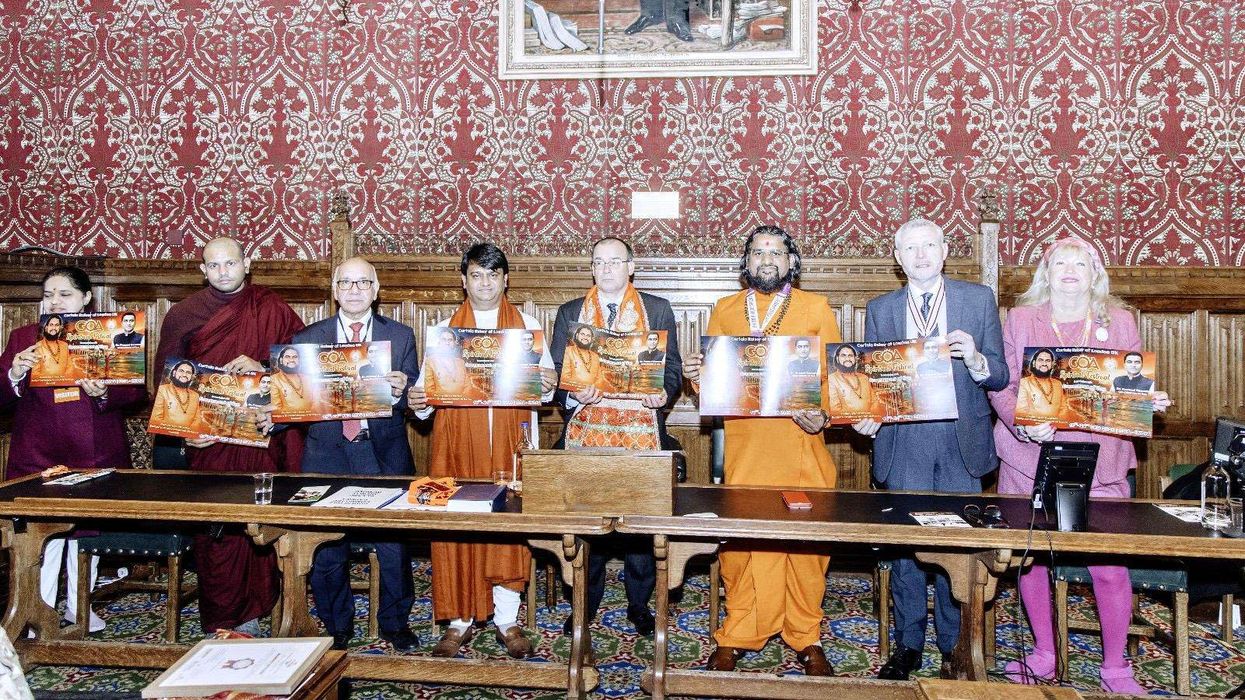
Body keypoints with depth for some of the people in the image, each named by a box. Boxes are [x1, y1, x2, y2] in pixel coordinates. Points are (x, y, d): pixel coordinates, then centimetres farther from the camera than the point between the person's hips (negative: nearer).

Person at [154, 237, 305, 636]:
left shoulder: (272, 310, 4)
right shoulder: (183, 315, 7)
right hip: (207, 441, 1)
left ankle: (251, 611, 15)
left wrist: (262, 366, -16)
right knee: (212, 528, 0)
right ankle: (219, 619, 12)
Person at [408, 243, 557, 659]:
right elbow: (429, 387, 5)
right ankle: (460, 619, 15)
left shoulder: (528, 326, 9)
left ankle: (507, 620, 15)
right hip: (457, 441, 1)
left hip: (510, 441, 0)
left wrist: (548, 386, -16)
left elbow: (544, 387, 6)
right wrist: (418, 401, -16)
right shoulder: (444, 330, 10)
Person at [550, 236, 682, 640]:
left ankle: (638, 603, 20)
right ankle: (586, 602, 21)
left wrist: (664, 393, -14)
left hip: (641, 431, -1)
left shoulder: (658, 310, 8)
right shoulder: (570, 313, 11)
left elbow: (673, 369, 7)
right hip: (586, 429, 1)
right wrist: (573, 394, -13)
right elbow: (555, 372, 7)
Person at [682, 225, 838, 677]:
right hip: (744, 447, 1)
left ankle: (806, 638, 19)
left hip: (800, 445, -1)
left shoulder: (816, 308, 7)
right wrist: (698, 376, -7)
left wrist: (823, 414, -12)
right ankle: (736, 637, 16)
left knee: (805, 542, 3)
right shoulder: (725, 310, 13)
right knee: (740, 542, 2)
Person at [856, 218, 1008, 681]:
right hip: (903, 445, 1)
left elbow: (999, 378, 3)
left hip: (962, 444, -1)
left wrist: (975, 359, -18)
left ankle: (954, 648, 20)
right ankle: (908, 646, 19)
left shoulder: (979, 299, 4)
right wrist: (867, 417, -12)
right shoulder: (880, 310, 8)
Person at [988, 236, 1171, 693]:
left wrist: (1151, 401, -11)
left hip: (1099, 462, 0)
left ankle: (1116, 668, 16)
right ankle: (1044, 656, 23)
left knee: (1109, 565, -3)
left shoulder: (1118, 321, 10)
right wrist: (1021, 423, -18)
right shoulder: (1021, 319, 6)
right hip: (1031, 456, 0)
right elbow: (1001, 384, -1)